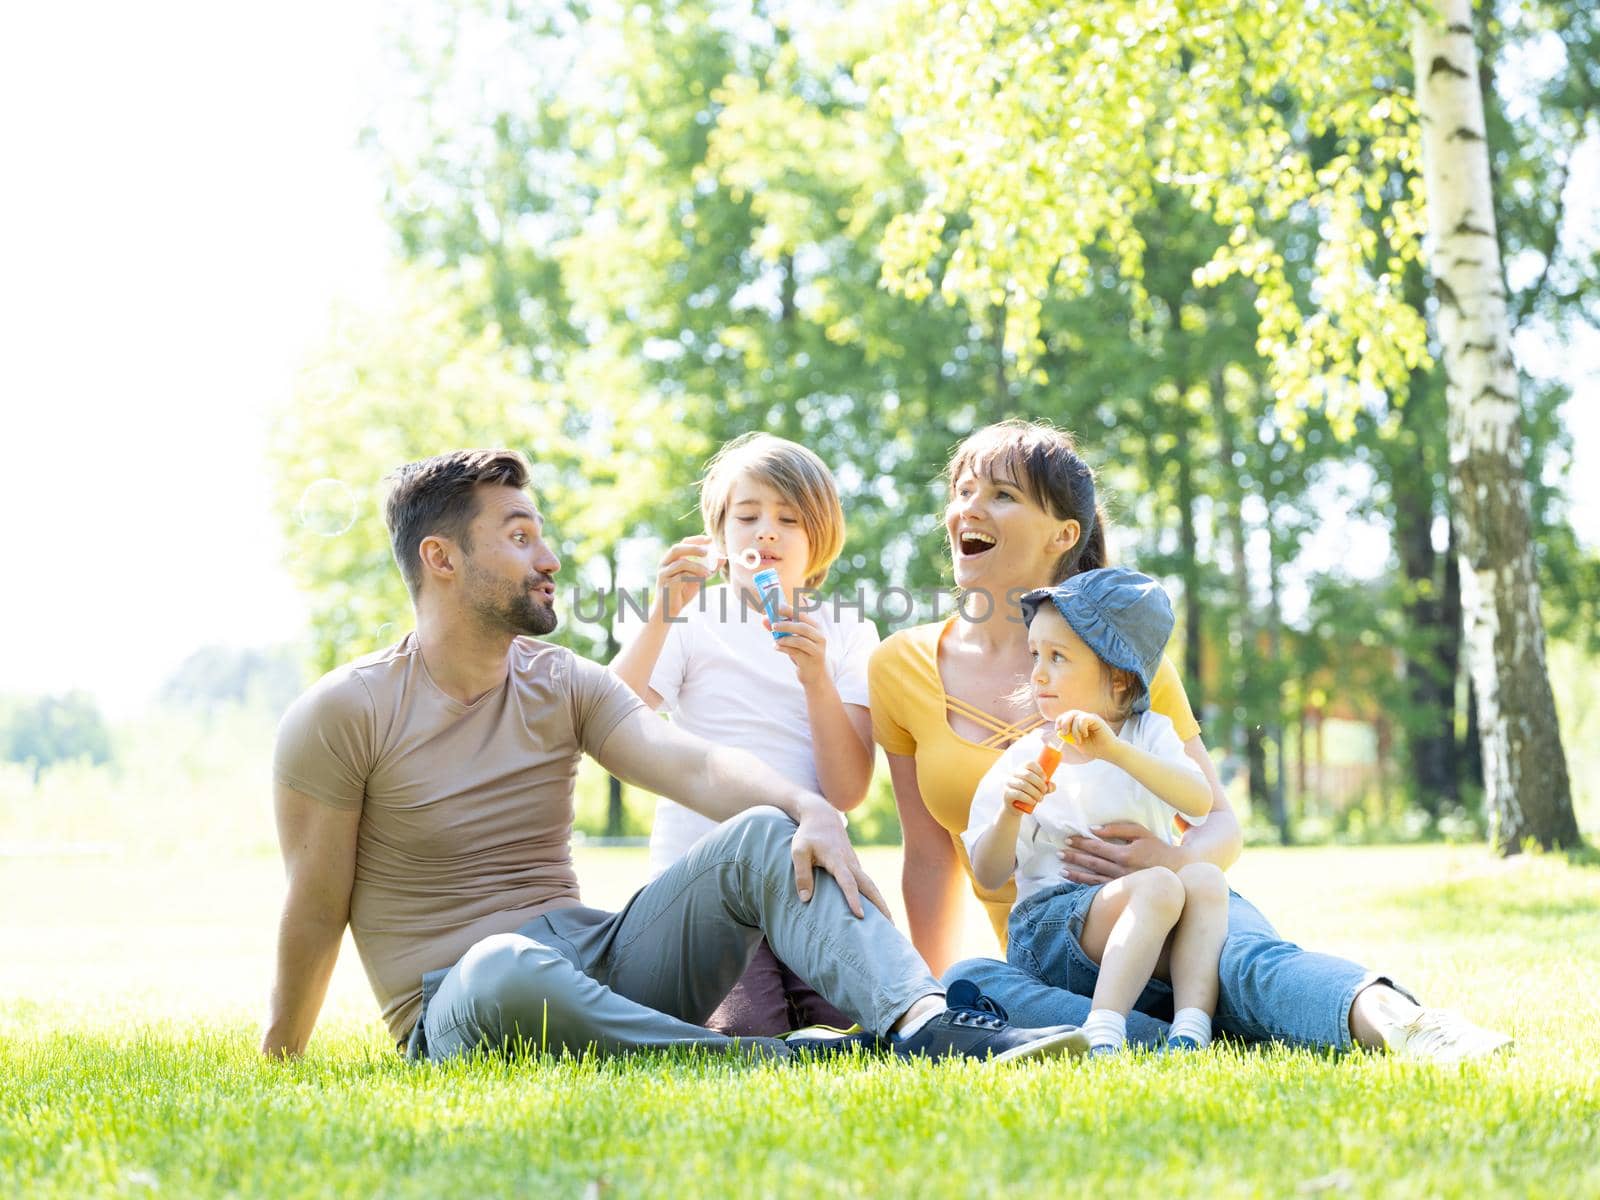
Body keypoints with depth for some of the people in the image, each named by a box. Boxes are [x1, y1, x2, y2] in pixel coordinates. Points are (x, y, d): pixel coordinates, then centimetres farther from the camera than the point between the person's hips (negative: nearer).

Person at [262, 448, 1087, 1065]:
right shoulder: (342, 716, -3)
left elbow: (694, 766, -7)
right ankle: (790, 1063, -36)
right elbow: (315, 913, 0)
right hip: (455, 1013, -5)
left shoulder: (565, 686, 10)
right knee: (507, 969, -42)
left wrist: (811, 810, -26)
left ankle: (927, 1023, -43)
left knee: (764, 833, -18)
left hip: (592, 963, 5)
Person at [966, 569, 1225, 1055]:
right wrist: (1010, 815, -17)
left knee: (1204, 879, -28)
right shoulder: (1023, 761, 9)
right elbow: (988, 875, 3)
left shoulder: (1149, 734, 11)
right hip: (1048, 920, -2)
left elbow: (1199, 801, -11)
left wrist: (1115, 750, -23)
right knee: (1158, 885, -31)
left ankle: (1191, 1032, -40)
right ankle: (1102, 1035, -46)